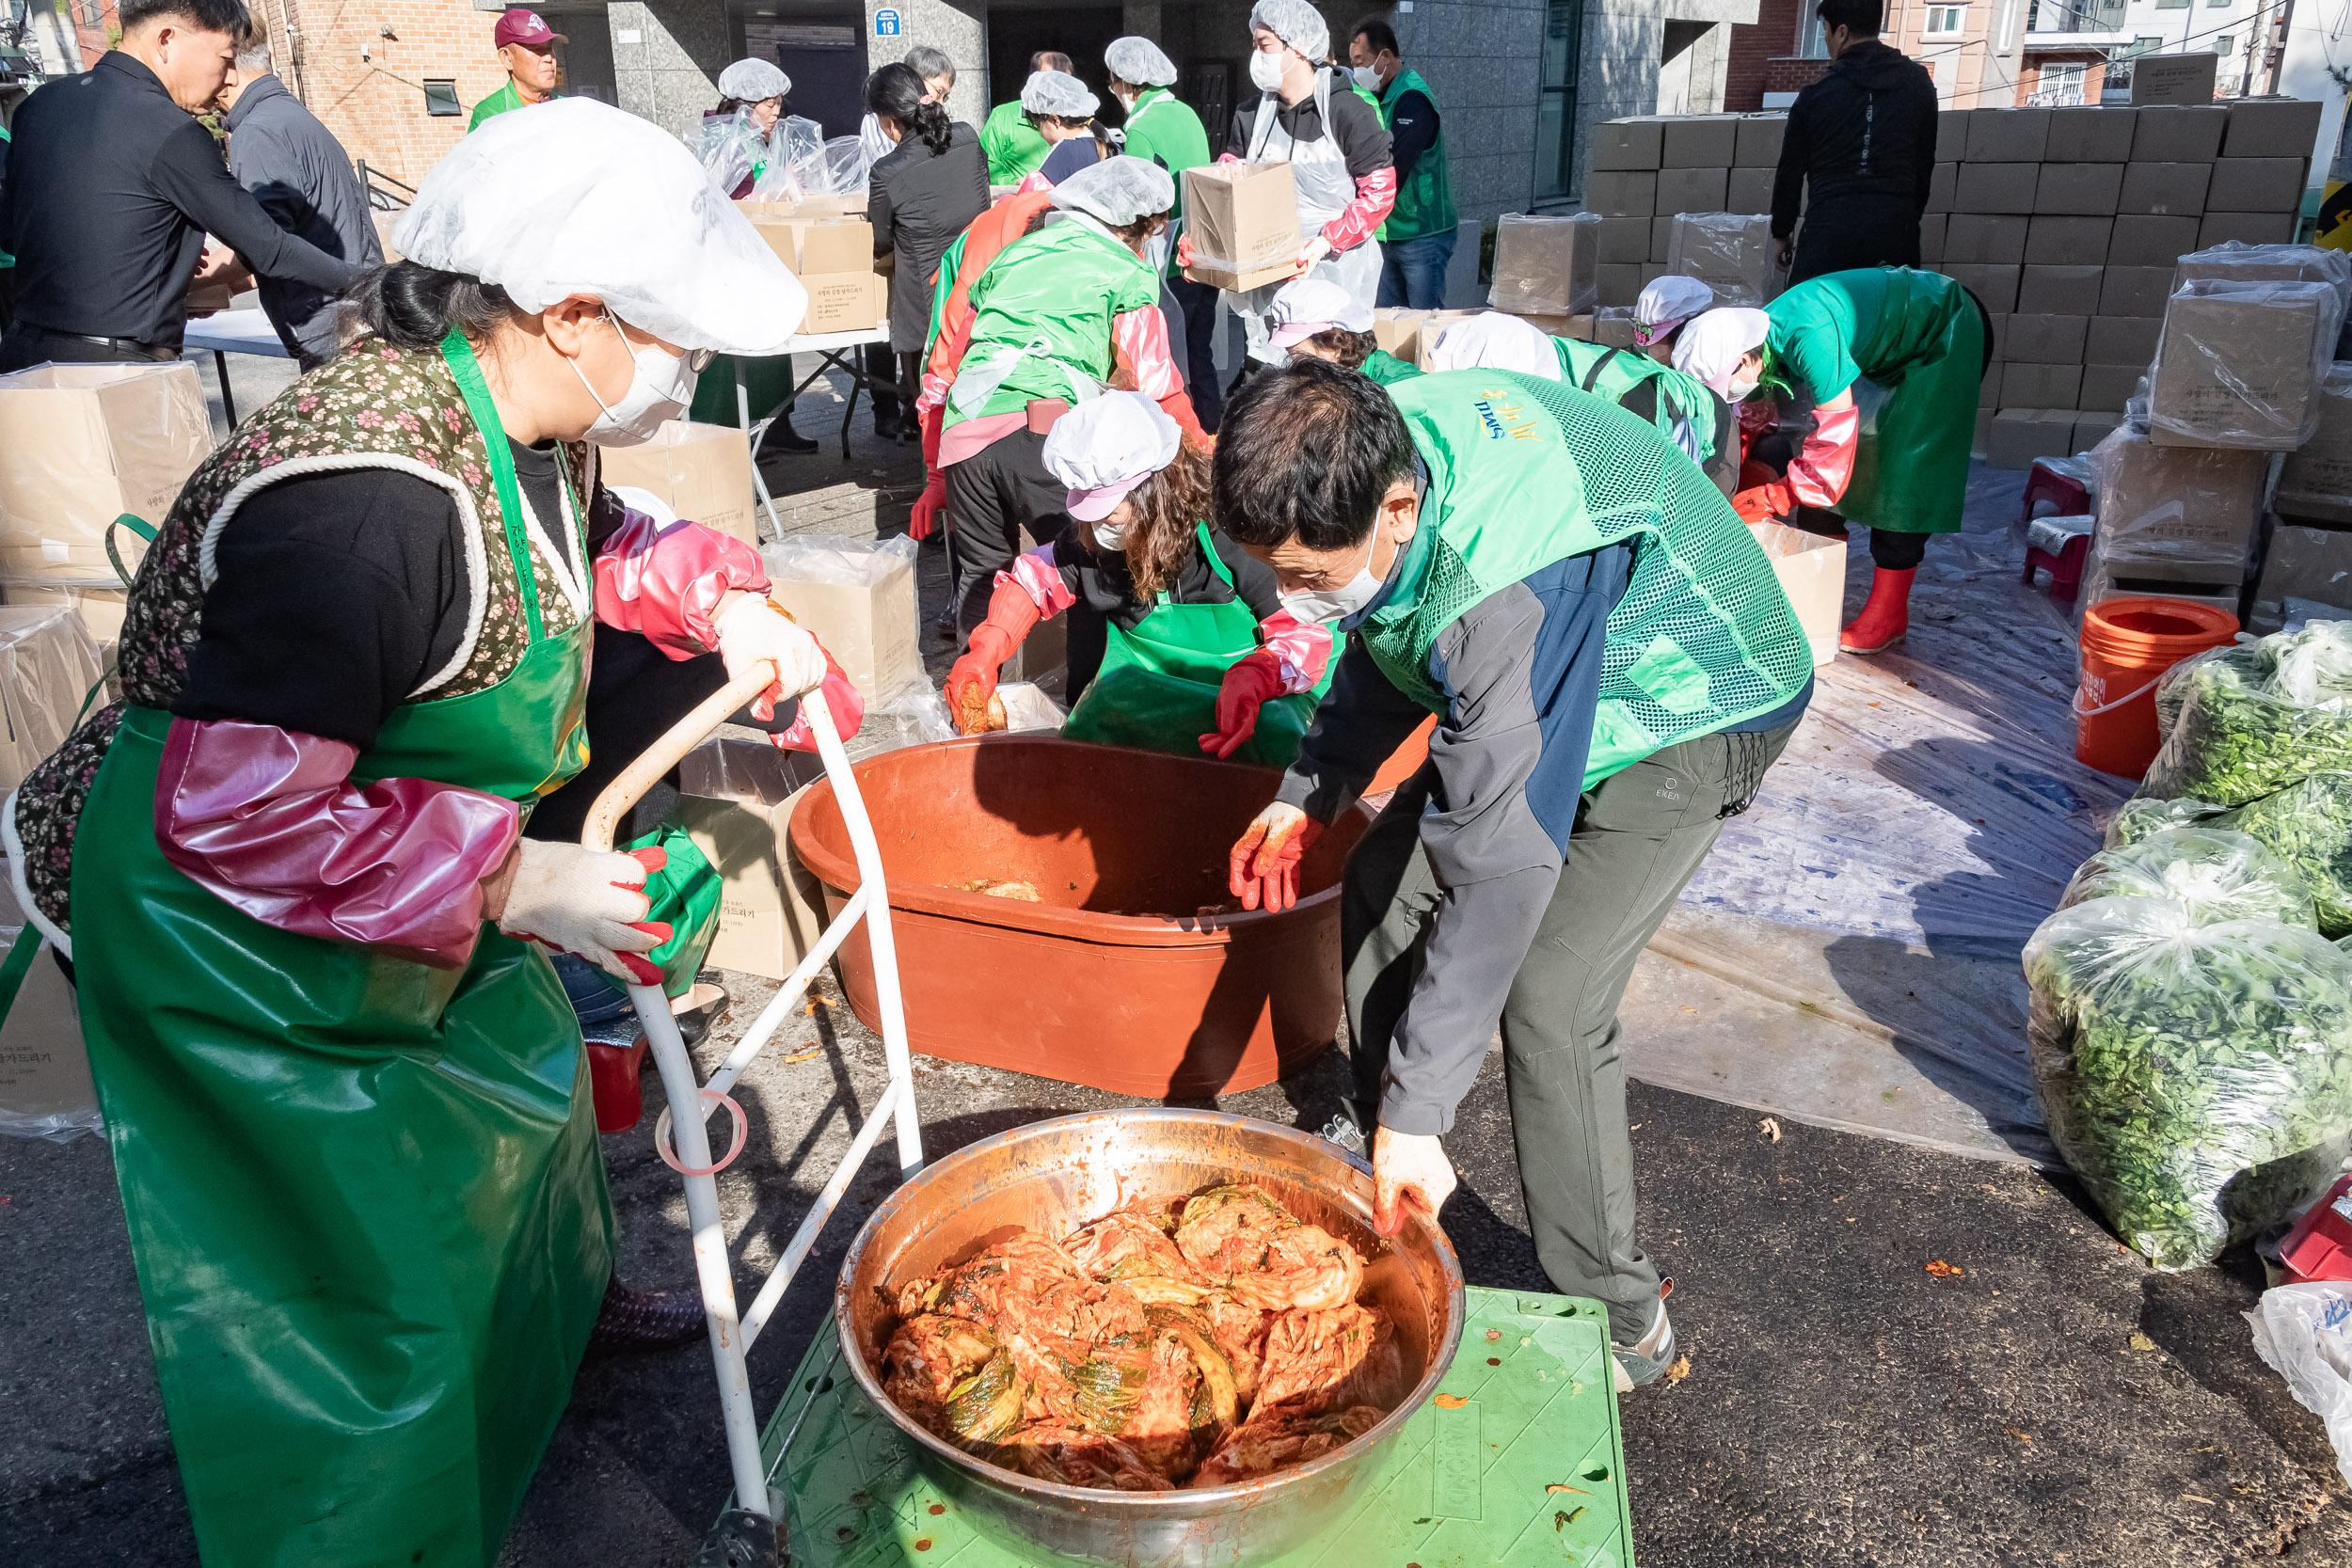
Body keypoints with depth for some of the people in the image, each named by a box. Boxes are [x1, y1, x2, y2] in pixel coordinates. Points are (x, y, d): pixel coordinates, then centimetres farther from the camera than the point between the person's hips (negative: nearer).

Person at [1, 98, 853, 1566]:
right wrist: (509, 882, -29)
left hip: (392, 867, 9)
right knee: (361, 1267, 6)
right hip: (233, 937, -9)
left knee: (519, 1058, 27)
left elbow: (583, 538, 15)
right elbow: (237, 814, -34)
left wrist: (715, 597, -3)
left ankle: (565, 1294, 56)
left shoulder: (523, 416, -8)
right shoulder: (369, 502, -37)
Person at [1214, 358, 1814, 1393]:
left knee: (1548, 1003, -17)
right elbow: (1385, 646, 4)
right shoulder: (1372, 446, -17)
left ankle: (1619, 1324, 1)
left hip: (1693, 714, -8)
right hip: (1541, 689, 8)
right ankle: (1370, 1132, 28)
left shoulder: (1509, 589, -43)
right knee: (1384, 879, 5)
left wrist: (1421, 1116, -38)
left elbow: (1500, 865, -42)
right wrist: (1307, 794, 3)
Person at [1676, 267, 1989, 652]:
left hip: (1944, 333, -8)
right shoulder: (1758, 342, -13)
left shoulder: (1809, 342, -40)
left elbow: (1835, 436, -35)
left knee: (1902, 472, -12)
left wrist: (1774, 496, -30)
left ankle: (1888, 613, -5)